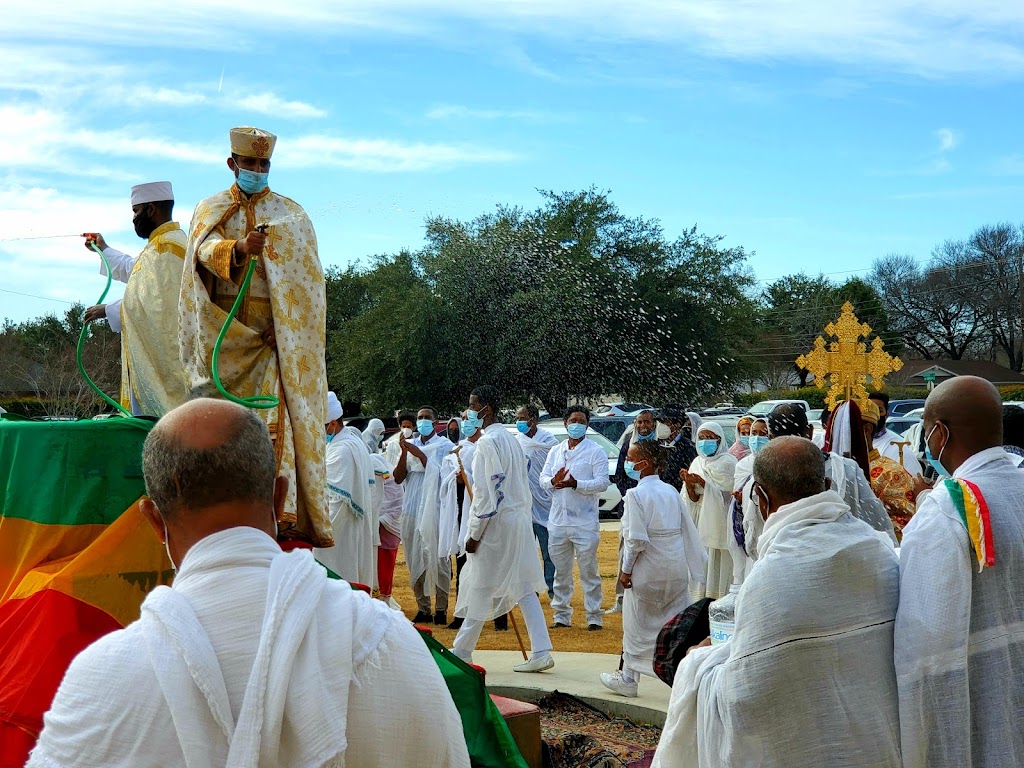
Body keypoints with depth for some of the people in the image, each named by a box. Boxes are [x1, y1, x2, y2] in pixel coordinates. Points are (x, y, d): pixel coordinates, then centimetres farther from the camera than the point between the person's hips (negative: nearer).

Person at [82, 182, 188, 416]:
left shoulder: (165, 247, -15)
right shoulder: (165, 242, 20)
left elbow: (151, 303, -22)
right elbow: (136, 270, 40)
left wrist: (108, 310, -9)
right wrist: (103, 249, 52)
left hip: (159, 359, -11)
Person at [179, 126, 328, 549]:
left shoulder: (290, 213, 13)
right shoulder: (210, 209, 12)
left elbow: (306, 280, 5)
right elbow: (205, 251, -10)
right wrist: (240, 249, -31)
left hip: (274, 333, -1)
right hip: (223, 331, 1)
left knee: (275, 414, -14)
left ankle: (284, 511, -20)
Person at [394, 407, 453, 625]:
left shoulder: (444, 446, 3)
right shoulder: (410, 445, 14)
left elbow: (442, 475, -9)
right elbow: (398, 478, 6)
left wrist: (419, 454, -14)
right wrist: (404, 452, -6)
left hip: (435, 509, -4)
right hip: (412, 510, 4)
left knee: (438, 559, -5)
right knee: (415, 560, 4)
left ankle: (441, 609, 0)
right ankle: (423, 608, 11)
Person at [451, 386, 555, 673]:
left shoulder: (488, 442, -15)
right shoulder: (510, 439, 13)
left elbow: (486, 492, -19)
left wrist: (475, 534, -15)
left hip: (496, 523, -9)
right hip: (520, 519, 9)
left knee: (480, 588, 3)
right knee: (524, 587, 9)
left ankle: (462, 651, 15)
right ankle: (541, 652, 5)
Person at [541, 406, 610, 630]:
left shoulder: (596, 451, -1)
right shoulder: (555, 451, 15)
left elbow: (603, 483, -11)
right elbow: (543, 479, 11)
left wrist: (575, 484, -24)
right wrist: (553, 481, -13)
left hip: (585, 522, -5)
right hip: (558, 521, 5)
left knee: (589, 572, 0)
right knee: (561, 572, 11)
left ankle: (594, 617, 6)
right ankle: (562, 616, 19)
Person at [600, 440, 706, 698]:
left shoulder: (636, 494, -15)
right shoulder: (670, 491, 6)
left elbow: (636, 538, -19)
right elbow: (688, 529, 8)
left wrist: (626, 568, -8)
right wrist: (696, 561, 16)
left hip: (648, 570, -6)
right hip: (676, 568, 6)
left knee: (638, 624, 8)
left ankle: (629, 679, 19)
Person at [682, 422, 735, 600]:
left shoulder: (727, 462, -3)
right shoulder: (697, 463, 12)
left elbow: (726, 495, -11)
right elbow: (695, 499, 9)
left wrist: (702, 482, -18)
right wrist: (689, 485, -11)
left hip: (720, 523, -5)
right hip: (701, 524, 5)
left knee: (718, 566, -6)